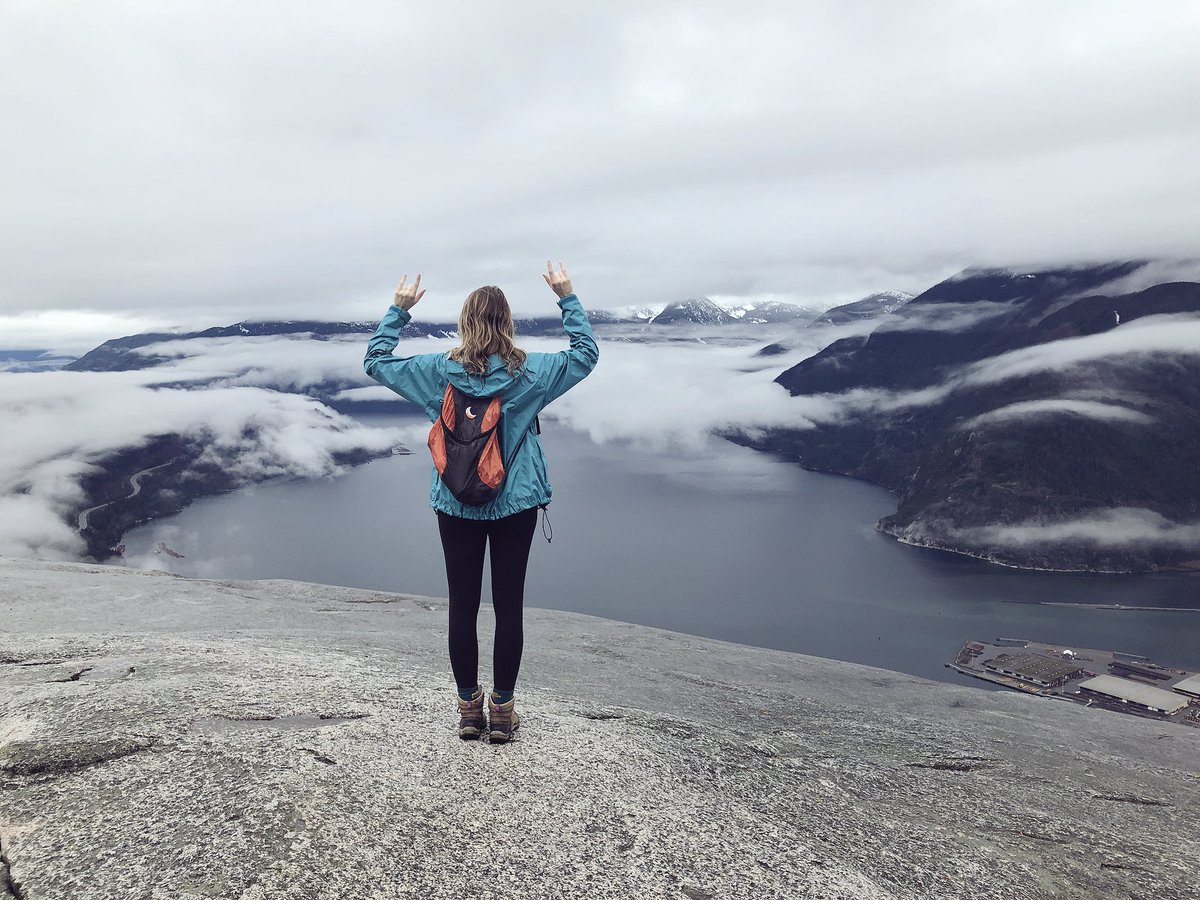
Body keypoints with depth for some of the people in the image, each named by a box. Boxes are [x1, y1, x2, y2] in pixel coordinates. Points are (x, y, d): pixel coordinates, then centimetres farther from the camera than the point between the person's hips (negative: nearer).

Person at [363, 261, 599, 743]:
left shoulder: (439, 371, -6)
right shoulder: (529, 370, -7)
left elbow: (375, 361, 7)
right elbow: (587, 353, 8)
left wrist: (398, 309, 13)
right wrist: (568, 298, 11)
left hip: (456, 505, 1)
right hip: (516, 504, 0)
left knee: (462, 606, 9)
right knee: (508, 605, 7)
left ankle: (469, 707, 20)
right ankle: (502, 710, 16)